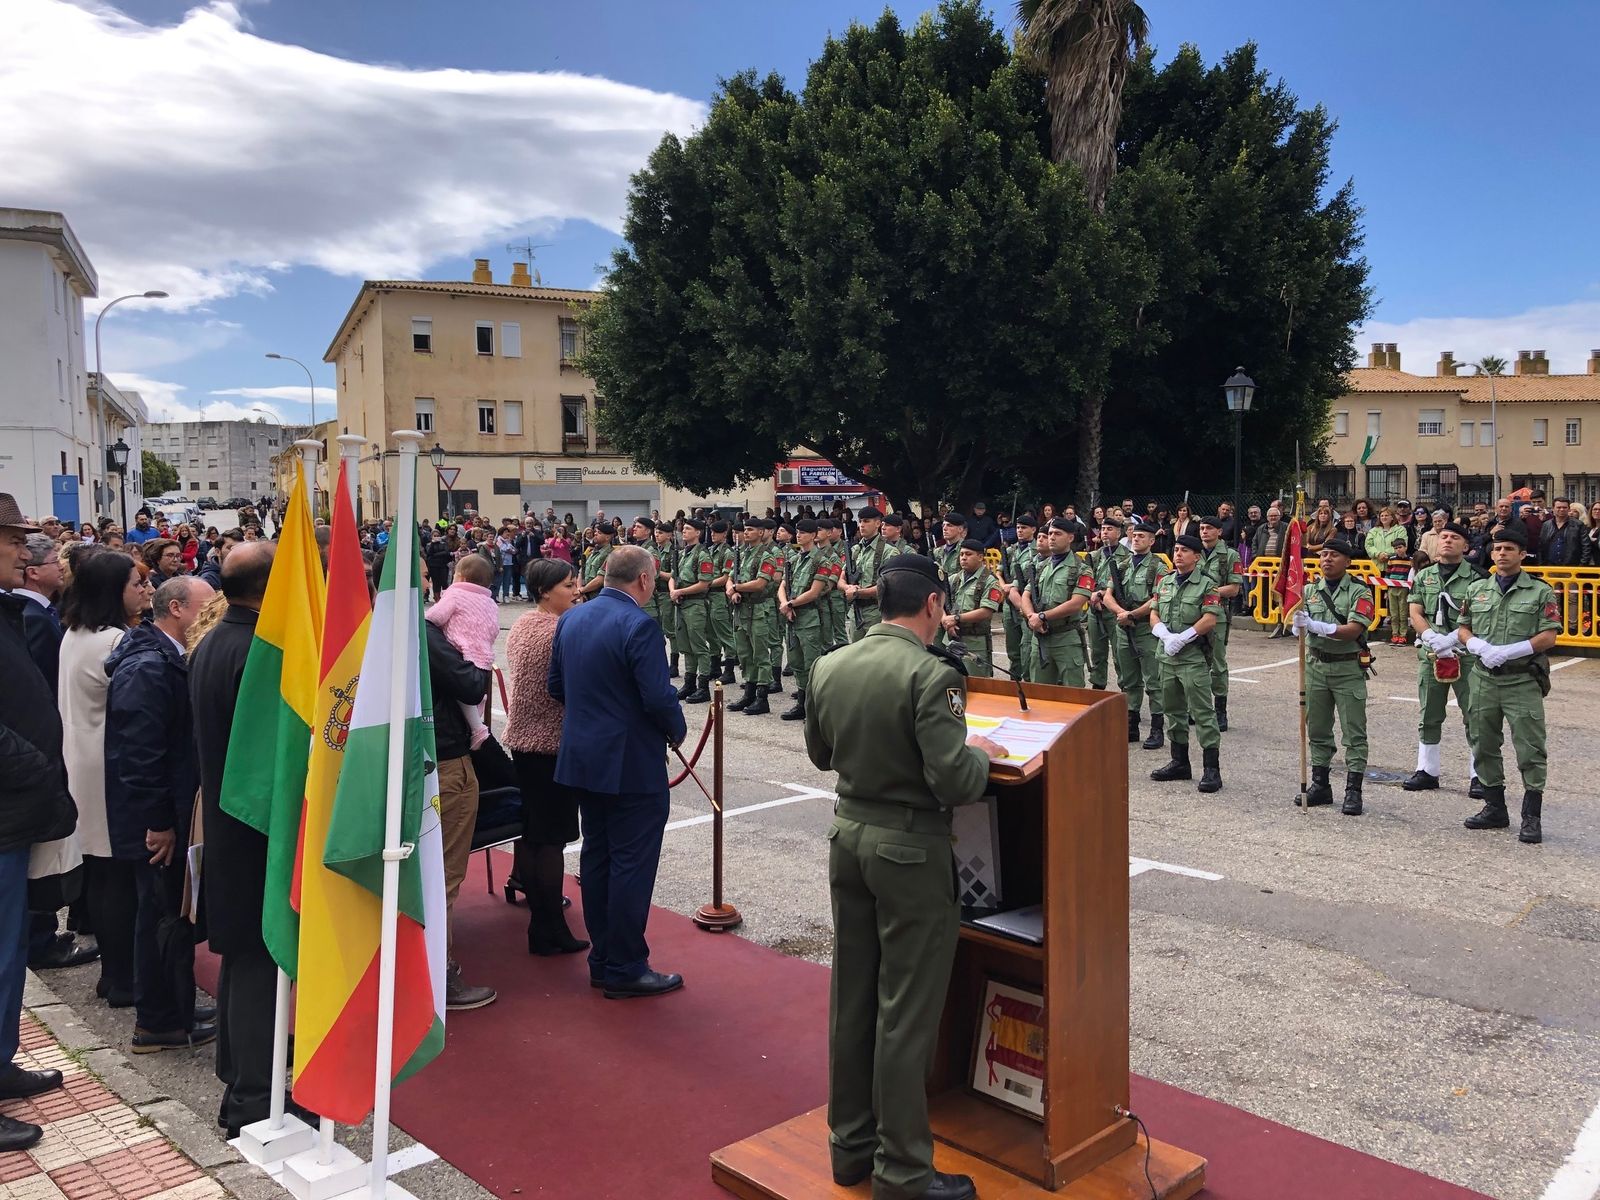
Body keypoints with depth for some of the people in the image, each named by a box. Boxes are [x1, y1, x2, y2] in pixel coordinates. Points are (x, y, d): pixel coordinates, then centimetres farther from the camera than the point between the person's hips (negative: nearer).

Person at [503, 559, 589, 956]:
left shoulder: (521, 625, 10)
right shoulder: (560, 630, -19)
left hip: (521, 737, 9)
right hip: (553, 742, -9)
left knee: (529, 832, 18)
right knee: (552, 838, -2)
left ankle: (538, 906, 33)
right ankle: (549, 931, 4)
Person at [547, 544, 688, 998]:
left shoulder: (571, 618, 5)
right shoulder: (639, 625, -19)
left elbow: (555, 686, 11)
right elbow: (659, 698, -22)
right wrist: (676, 731, -3)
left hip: (582, 759, 8)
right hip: (632, 766, -8)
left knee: (596, 856, 15)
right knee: (631, 864, 1)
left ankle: (602, 958, 26)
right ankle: (625, 969, 9)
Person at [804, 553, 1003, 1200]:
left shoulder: (829, 667, 0)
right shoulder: (931, 675, -20)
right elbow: (955, 783, -23)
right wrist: (980, 752, -4)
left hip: (847, 837, 7)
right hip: (908, 849, -7)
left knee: (852, 996, 17)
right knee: (906, 1012, 5)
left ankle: (850, 1145, 32)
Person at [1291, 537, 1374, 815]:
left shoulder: (1359, 591, -7)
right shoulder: (1310, 590, 7)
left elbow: (1353, 630, -19)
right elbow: (1298, 628, -2)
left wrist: (1315, 626, -27)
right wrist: (1298, 625, -26)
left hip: (1348, 669, -5)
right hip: (1316, 666, 5)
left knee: (1354, 733, -1)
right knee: (1317, 730, 12)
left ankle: (1353, 792, 4)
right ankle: (1320, 785, 22)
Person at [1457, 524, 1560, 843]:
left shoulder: (1540, 592, -1)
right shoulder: (1477, 590, 11)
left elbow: (1549, 637, -7)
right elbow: (1463, 629, 12)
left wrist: (1507, 652, -17)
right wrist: (1481, 647, -9)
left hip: (1523, 681, -4)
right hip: (1484, 679, 4)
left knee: (1530, 750, -4)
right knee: (1485, 746, 11)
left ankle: (1532, 818, 4)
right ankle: (1494, 809, 24)